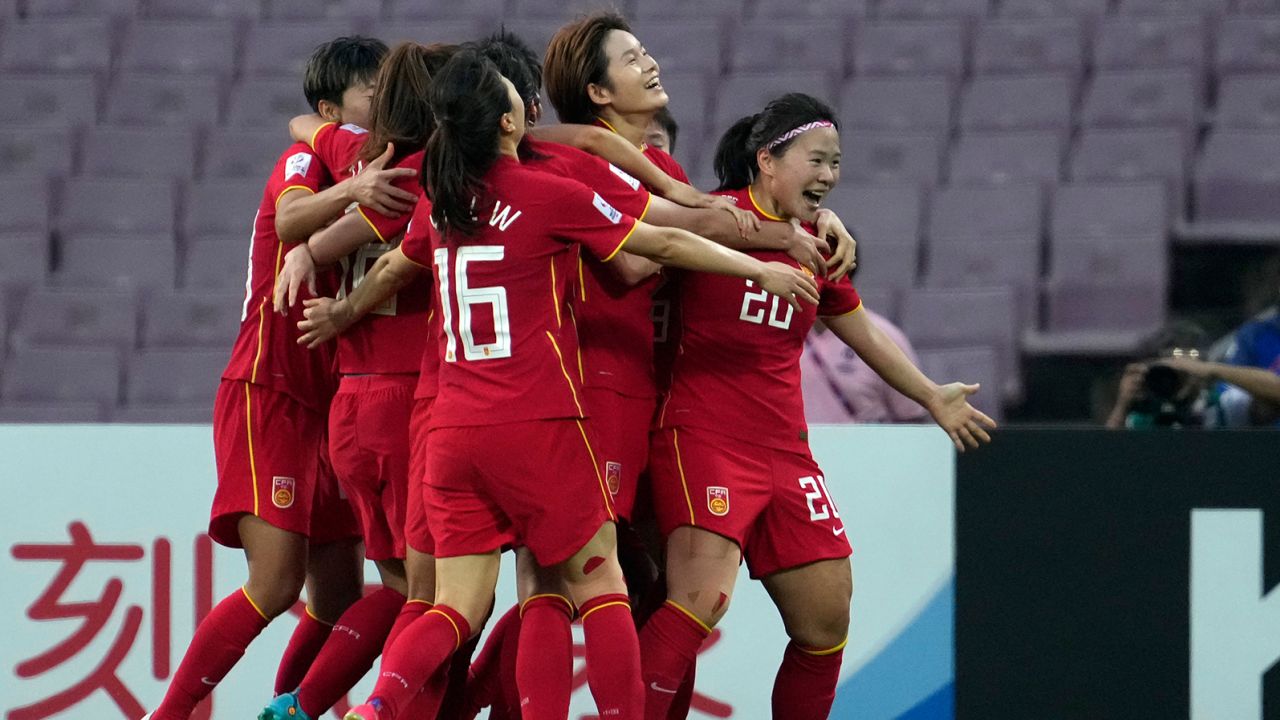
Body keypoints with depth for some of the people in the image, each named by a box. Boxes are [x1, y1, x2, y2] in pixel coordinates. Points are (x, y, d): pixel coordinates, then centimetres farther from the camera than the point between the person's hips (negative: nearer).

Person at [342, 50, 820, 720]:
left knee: (456, 608, 3)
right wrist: (762, 269, 11)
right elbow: (666, 245, 1)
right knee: (598, 582, 7)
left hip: (453, 430, 5)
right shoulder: (549, 194, -7)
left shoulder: (444, 199, 9)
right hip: (538, 425, -5)